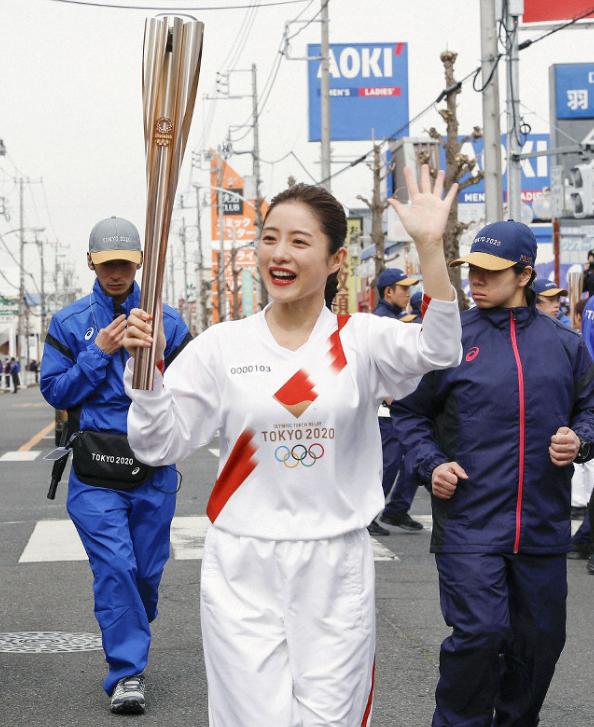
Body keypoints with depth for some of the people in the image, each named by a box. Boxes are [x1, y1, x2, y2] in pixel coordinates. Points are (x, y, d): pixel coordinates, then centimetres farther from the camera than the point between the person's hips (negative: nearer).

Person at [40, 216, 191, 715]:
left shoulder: (167, 321, 5)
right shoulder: (69, 323, 5)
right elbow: (54, 391, 1)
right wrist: (99, 354, -9)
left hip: (153, 466, 1)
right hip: (96, 470, -1)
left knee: (147, 568, 10)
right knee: (114, 567, -10)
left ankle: (131, 647, 35)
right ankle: (127, 671, -3)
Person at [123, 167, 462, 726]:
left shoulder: (362, 340, -1)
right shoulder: (221, 346, 1)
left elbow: (438, 350, -21)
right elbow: (158, 444, 0)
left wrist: (430, 246, -32)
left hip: (336, 573, 0)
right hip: (242, 572, 0)